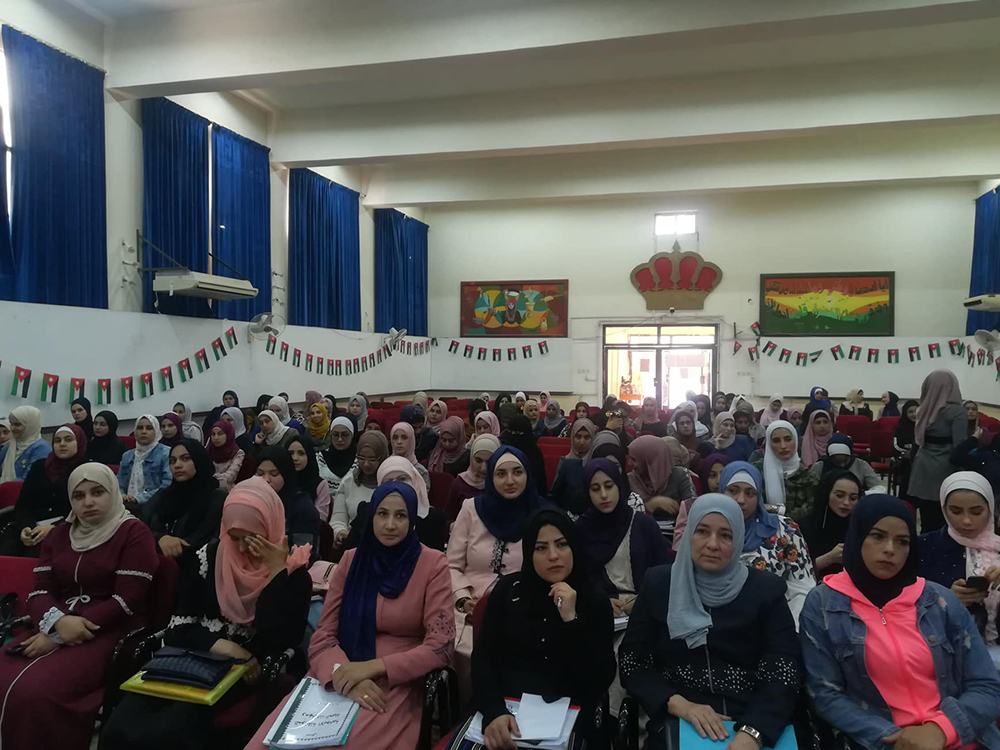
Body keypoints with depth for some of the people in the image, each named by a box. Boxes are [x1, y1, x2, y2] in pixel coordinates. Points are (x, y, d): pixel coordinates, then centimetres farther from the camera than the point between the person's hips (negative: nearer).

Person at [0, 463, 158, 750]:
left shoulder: (134, 533, -5)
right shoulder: (59, 534, 15)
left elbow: (127, 601, -12)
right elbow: (39, 591, 7)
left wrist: (58, 637, -15)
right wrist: (57, 622, -16)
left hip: (110, 632, -6)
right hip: (53, 630, 6)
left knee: (33, 691, -26)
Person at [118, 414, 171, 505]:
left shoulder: (166, 454, 0)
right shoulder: (127, 455, 20)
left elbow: (168, 486, -10)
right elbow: (119, 484, 19)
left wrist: (139, 499, -16)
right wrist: (121, 496, -4)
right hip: (128, 505, 5)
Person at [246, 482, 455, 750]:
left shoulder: (432, 565, -6)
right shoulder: (351, 560, 5)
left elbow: (440, 646, -9)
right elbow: (323, 636, 3)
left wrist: (372, 667, -17)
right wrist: (342, 673, -18)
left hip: (396, 683, -3)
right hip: (339, 678, 3)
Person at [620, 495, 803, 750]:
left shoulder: (765, 588, 1)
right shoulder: (659, 584, 2)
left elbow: (784, 672, -6)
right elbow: (632, 663, 3)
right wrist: (679, 705, -13)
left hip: (752, 719, 1)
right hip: (678, 719, -1)